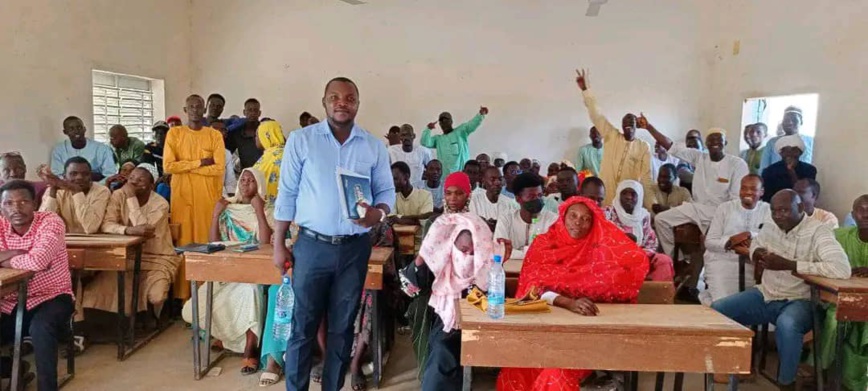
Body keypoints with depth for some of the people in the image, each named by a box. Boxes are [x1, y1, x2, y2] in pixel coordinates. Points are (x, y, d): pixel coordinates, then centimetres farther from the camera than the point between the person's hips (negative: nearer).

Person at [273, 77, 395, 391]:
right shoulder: (300, 140, -2)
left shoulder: (374, 147, 3)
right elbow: (287, 194, 0)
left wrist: (379, 212, -16)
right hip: (312, 245, -2)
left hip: (355, 248, 2)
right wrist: (279, 244, -1)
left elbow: (387, 191, 7)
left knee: (342, 326, 13)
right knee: (303, 325, 5)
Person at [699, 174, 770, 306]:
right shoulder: (724, 208, 4)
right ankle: (707, 295, 11)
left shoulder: (768, 210, 7)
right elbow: (709, 242, -1)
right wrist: (731, 242, -18)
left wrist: (751, 235, -19)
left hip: (752, 264, 2)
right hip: (722, 261, -2)